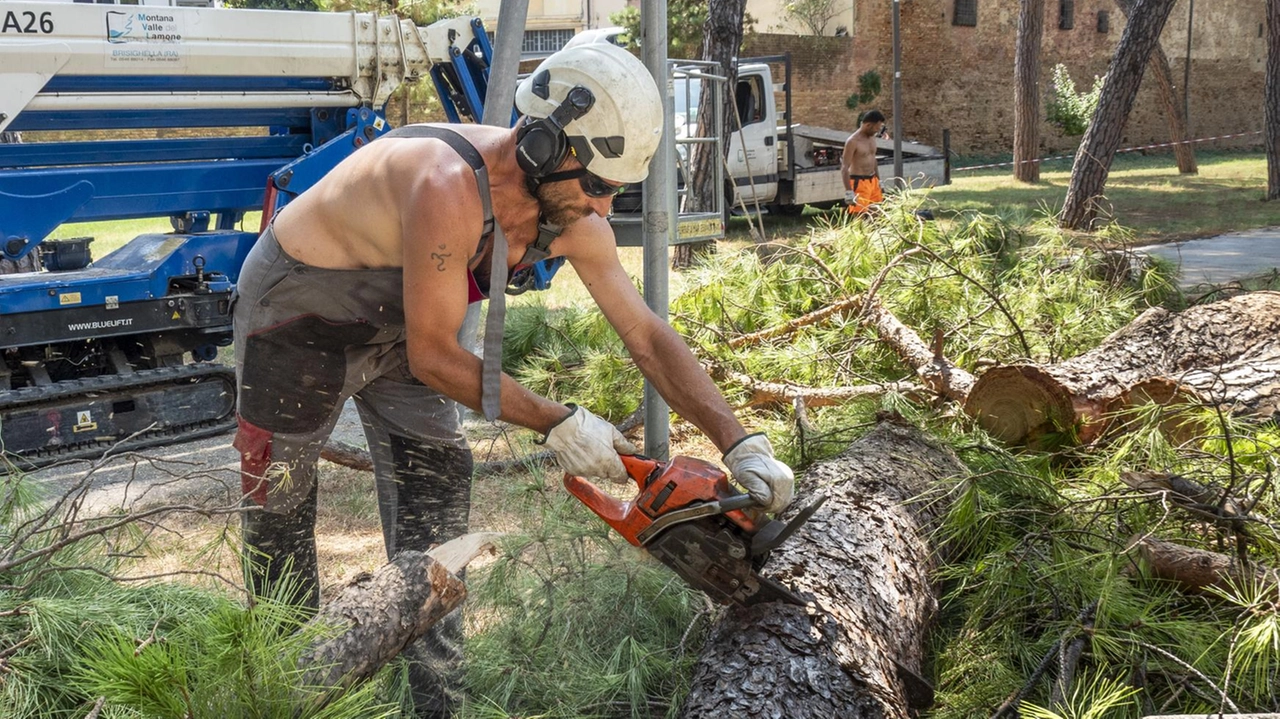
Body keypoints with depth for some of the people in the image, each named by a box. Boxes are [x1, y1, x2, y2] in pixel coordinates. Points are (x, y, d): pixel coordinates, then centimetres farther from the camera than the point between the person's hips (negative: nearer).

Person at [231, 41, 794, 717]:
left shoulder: (571, 216, -17)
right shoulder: (450, 187, -40)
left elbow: (648, 337, -12)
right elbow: (434, 358, -32)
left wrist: (740, 443, -18)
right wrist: (556, 423, -28)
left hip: (391, 325, 6)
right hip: (295, 313, -6)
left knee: (435, 506, 0)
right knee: (281, 509, 8)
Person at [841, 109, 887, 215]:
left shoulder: (871, 137, 8)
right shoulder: (853, 142, -17)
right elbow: (844, 169, -18)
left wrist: (879, 181, 24)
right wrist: (849, 192, -23)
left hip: (873, 181, 8)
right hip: (859, 183, -8)